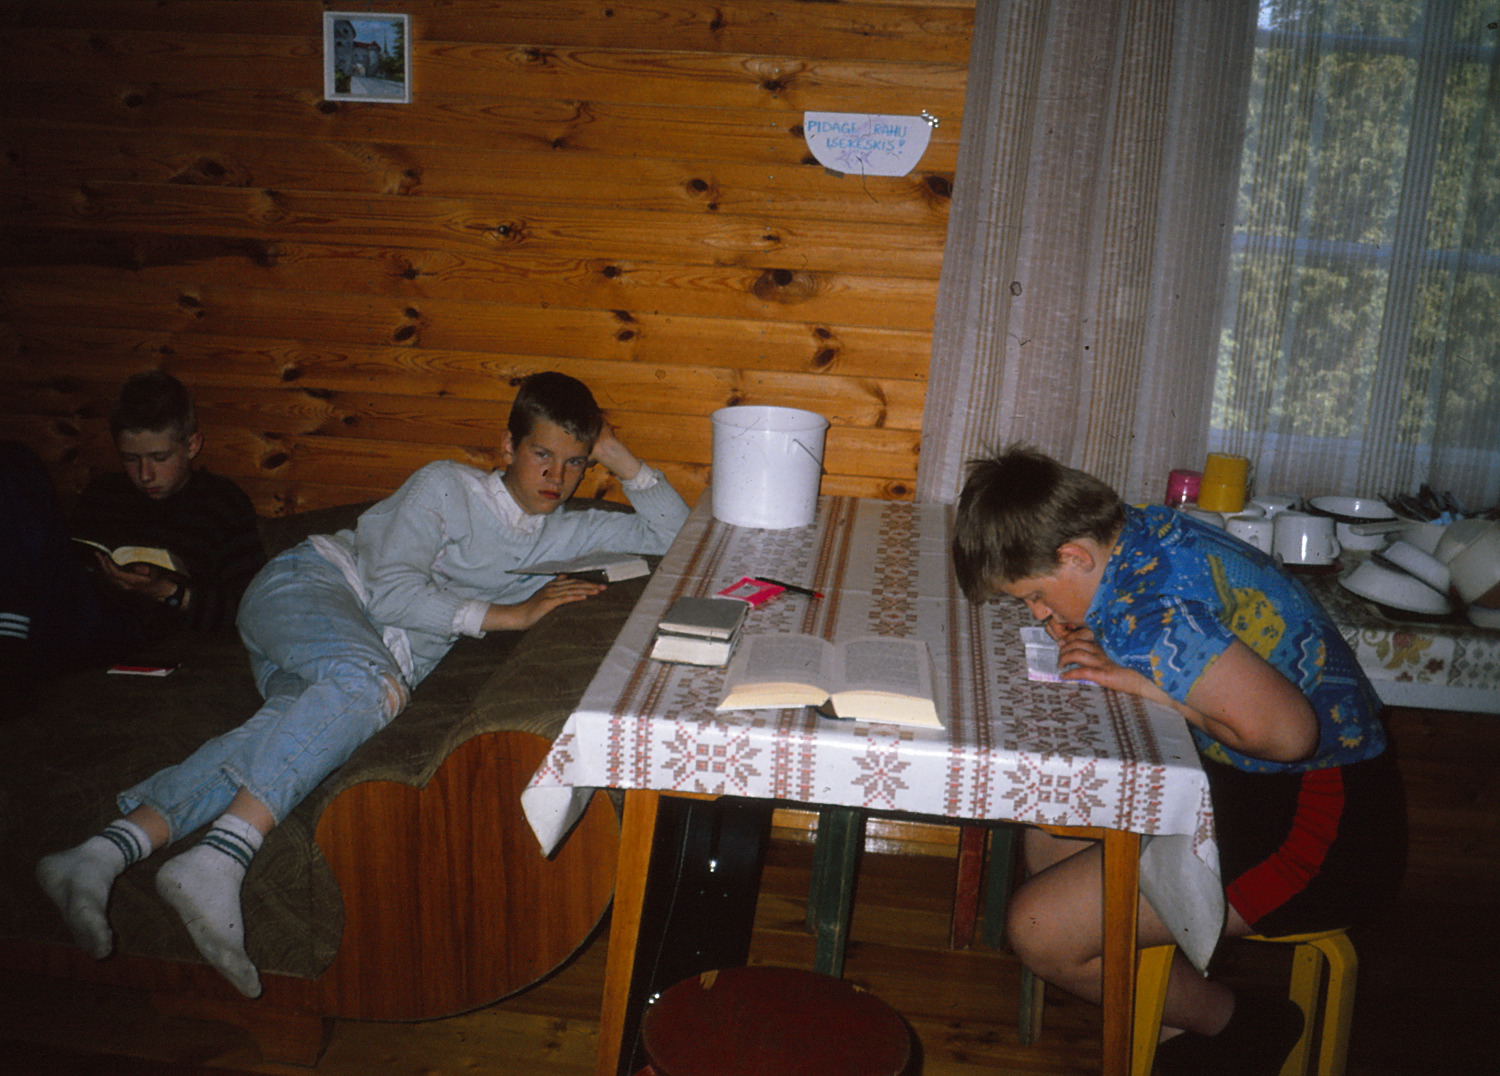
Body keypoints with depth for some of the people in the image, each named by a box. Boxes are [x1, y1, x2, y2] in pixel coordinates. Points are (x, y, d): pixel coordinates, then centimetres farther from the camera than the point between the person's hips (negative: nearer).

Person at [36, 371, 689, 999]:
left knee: (299, 730, -31)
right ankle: (213, 866, -49)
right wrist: (507, 614, -13)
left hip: (385, 655, 4)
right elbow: (391, 589, -11)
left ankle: (100, 857, -46)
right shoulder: (446, 487, 0)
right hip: (307, 588, -4)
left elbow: (674, 534, 16)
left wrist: (620, 458, 7)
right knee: (371, 680, -39)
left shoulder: (562, 534, 17)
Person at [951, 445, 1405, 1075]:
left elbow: (1286, 731, -31)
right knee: (1049, 833, 17)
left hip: (1320, 832, -10)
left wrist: (1145, 686, -20)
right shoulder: (1149, 531, 2)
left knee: (1040, 932, -15)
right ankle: (1174, 1020, 16)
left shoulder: (1142, 609, -27)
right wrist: (1103, 651, 0)